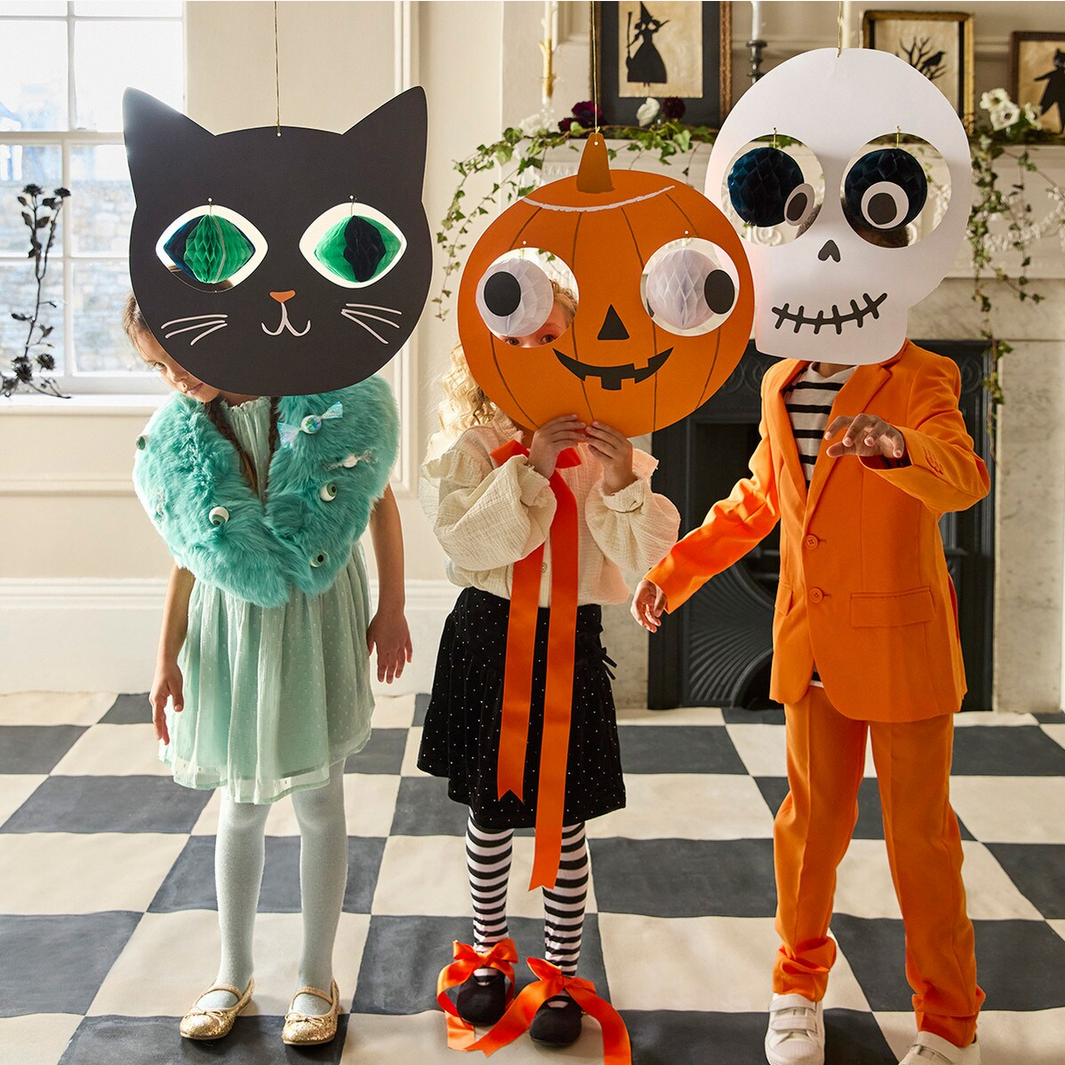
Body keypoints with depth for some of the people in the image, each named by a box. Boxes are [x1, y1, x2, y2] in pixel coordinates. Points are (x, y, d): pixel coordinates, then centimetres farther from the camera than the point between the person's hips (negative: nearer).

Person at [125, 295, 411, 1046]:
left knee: (319, 800, 7)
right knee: (241, 804, 12)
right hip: (230, 620, 3)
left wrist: (392, 610, -5)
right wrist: (168, 656, 4)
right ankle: (234, 973, 29)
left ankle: (317, 977, 23)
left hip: (317, 614, -3)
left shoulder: (325, 394, -11)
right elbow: (191, 551, 5)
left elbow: (381, 501, -4)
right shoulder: (180, 429, 0)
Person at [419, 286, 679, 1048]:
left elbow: (648, 554, -9)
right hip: (489, 641, 0)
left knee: (566, 821, 6)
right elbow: (467, 537, -18)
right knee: (489, 812, 15)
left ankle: (563, 973, 25)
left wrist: (622, 478, -25)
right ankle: (490, 954, 36)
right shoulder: (473, 445, -3)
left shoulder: (603, 444, -2)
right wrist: (530, 464, -25)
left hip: (570, 647, 0)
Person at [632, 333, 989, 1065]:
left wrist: (896, 446, -51)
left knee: (919, 832, 5)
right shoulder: (781, 385, 7)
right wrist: (673, 571, 14)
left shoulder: (919, 379, -11)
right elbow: (756, 502, 19)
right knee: (813, 818, 13)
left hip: (903, 646, -4)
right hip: (811, 647, 5)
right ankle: (800, 985, 33)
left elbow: (963, 479, -30)